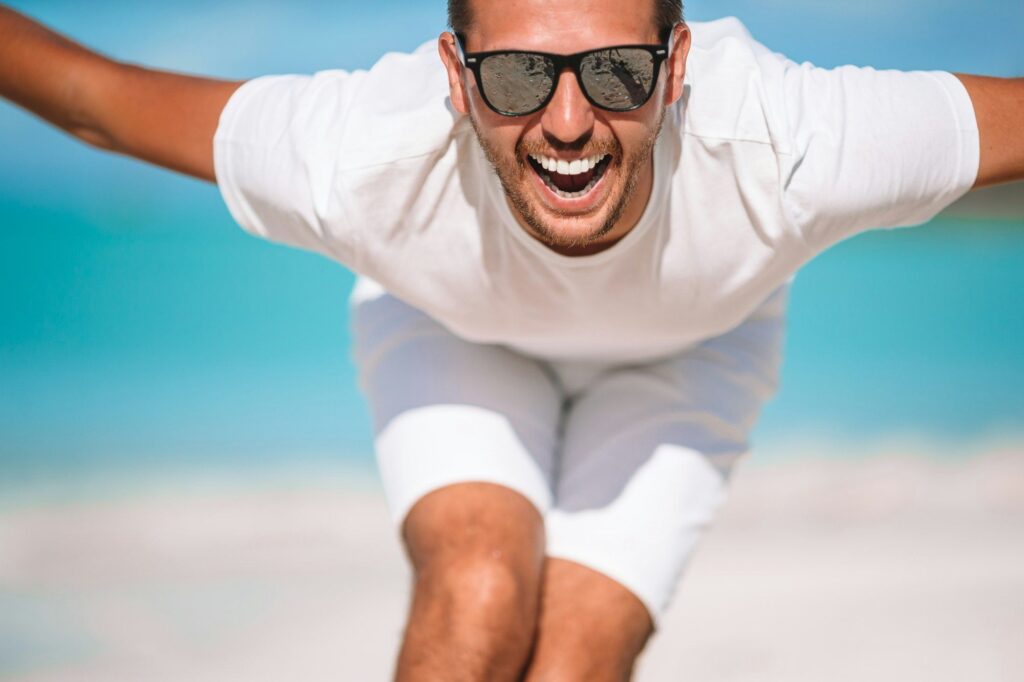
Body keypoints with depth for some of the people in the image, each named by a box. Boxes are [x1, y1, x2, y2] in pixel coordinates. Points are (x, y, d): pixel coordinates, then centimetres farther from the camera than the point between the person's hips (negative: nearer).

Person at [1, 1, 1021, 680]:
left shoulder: (787, 150, -43)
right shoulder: (361, 163, -41)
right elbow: (100, 99, -24)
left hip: (687, 345, 1)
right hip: (453, 330, 0)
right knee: (480, 589, -27)